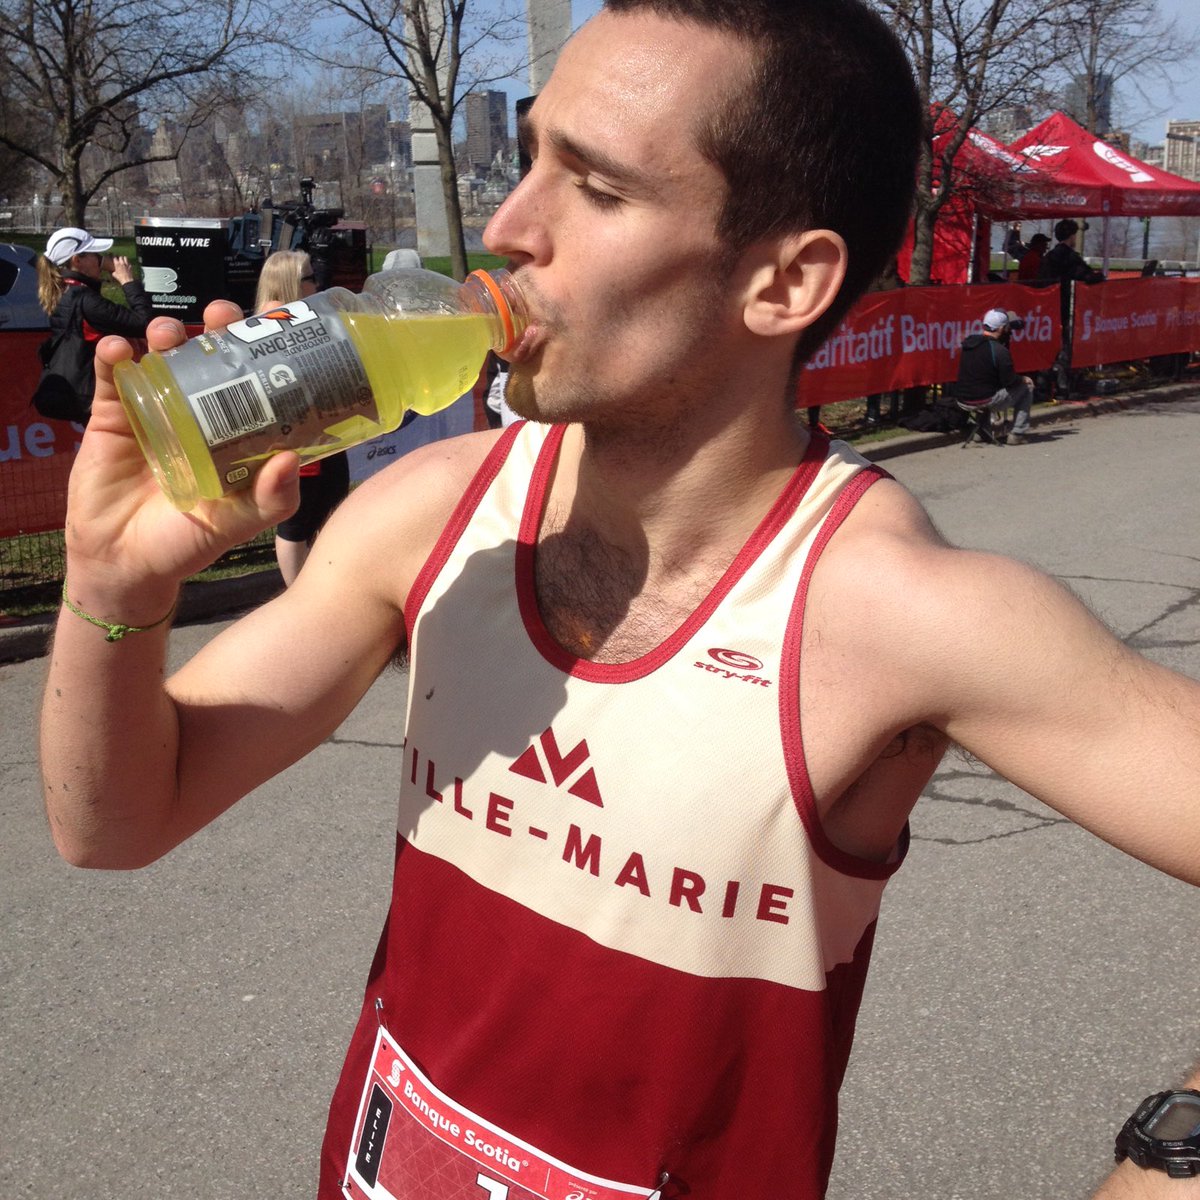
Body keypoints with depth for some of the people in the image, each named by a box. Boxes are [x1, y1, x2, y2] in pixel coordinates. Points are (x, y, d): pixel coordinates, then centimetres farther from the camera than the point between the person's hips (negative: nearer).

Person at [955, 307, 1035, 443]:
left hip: (961, 400, 8)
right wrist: (1022, 379, 8)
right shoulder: (999, 350, -15)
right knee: (1026, 387, 10)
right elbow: (1009, 381, -13)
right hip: (985, 400, -7)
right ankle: (1017, 433, 8)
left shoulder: (967, 342, 6)